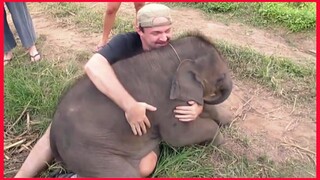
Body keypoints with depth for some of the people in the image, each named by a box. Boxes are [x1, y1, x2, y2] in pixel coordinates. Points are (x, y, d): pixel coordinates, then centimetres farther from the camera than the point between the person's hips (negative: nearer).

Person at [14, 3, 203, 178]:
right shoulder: (126, 43, -20)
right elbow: (93, 66, -41)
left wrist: (196, 108, -35)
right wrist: (129, 105, -50)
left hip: (148, 122, 0)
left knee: (144, 167, -28)